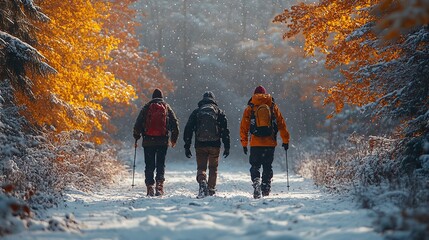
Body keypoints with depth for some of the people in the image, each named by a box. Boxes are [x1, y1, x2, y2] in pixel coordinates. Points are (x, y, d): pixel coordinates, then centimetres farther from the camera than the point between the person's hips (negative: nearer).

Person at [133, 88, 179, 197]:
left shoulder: (147, 107, 5)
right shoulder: (167, 107, 8)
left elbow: (138, 123, 2)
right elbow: (175, 123, 8)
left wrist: (136, 136, 13)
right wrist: (174, 138, 16)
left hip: (148, 141, 0)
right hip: (163, 141, 0)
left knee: (149, 165, 5)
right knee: (161, 164, 5)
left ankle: (150, 187, -1)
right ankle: (159, 184, -12)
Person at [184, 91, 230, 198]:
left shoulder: (196, 112, 9)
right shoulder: (219, 112, 8)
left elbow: (188, 129, 6)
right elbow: (225, 130, 1)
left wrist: (187, 147, 8)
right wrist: (227, 147, 2)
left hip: (200, 145, 0)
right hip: (214, 144, 0)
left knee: (201, 167, 5)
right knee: (213, 168, 12)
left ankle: (202, 182, -23)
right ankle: (211, 190, 9)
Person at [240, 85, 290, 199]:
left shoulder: (250, 108, 5)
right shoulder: (273, 106, 8)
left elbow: (244, 126, 3)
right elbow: (281, 124, 8)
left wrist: (244, 143, 7)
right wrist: (285, 140, 12)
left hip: (255, 143, -1)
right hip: (270, 143, 1)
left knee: (255, 166, 5)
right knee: (267, 166, 12)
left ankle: (256, 183, -18)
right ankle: (266, 190, 11)